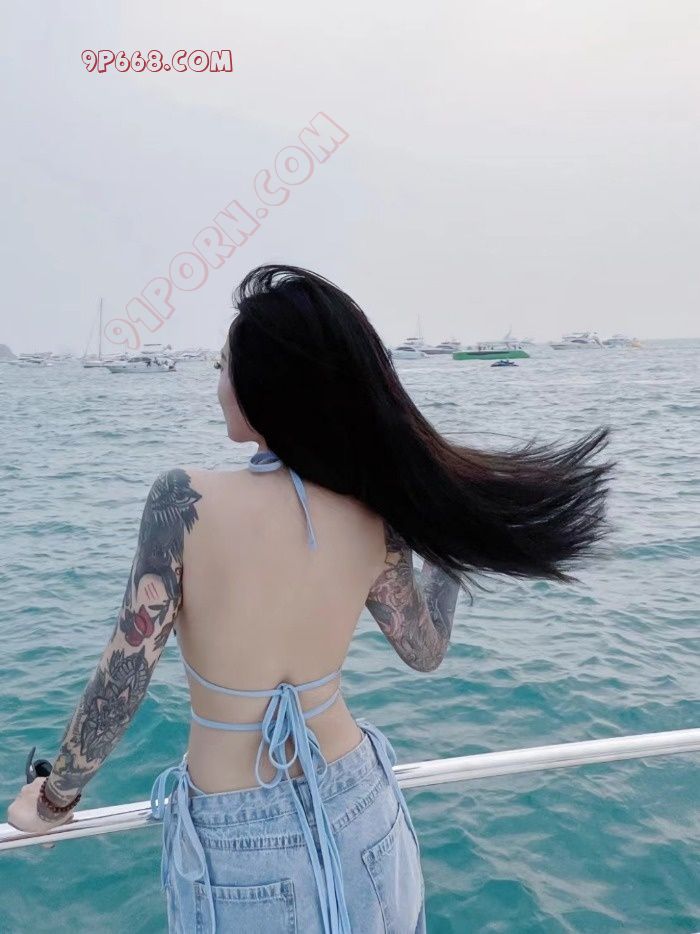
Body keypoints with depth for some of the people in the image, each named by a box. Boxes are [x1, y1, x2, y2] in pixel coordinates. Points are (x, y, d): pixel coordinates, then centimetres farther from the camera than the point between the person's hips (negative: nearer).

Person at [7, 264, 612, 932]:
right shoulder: (375, 519, -13)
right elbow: (427, 650, 2)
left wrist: (54, 797, 0)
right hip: (356, 811, 3)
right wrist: (448, 532, 9)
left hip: (235, 842, -2)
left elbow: (122, 679, -18)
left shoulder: (186, 500, -24)